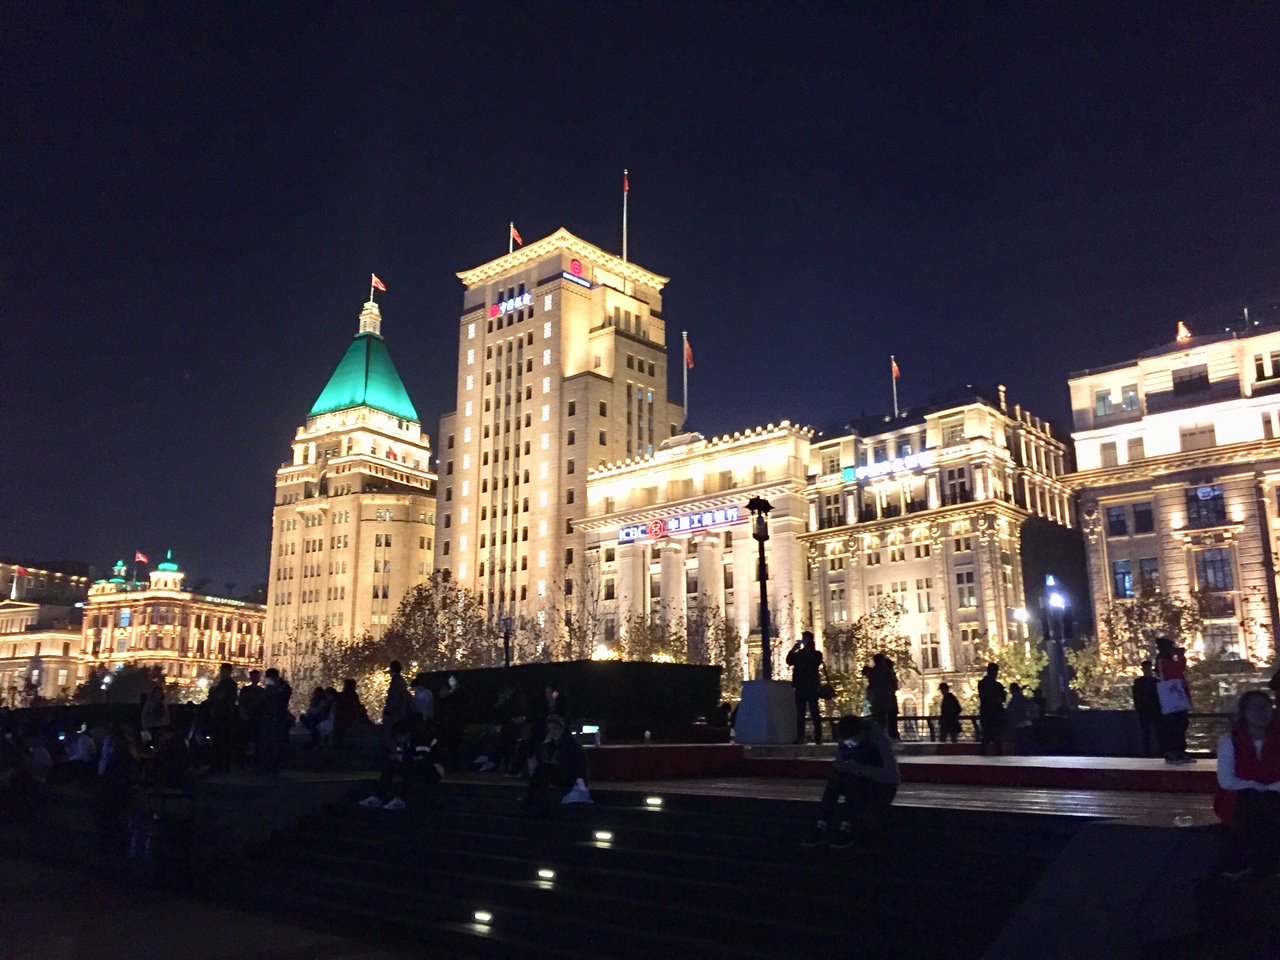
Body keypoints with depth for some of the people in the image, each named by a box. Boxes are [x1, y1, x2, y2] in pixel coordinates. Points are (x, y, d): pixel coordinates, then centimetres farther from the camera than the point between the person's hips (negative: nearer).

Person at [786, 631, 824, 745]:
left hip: (812, 687, -3)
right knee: (800, 713, 1)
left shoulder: (816, 654, 8)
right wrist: (794, 649, -8)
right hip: (800, 687, 3)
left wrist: (808, 649, -9)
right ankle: (800, 737, 0)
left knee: (814, 712, -5)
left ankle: (818, 737, -5)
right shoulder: (798, 654, 16)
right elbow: (789, 661, 0)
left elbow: (815, 663, -12)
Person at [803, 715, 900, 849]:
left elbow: (892, 775, -26)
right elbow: (839, 769, 2)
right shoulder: (844, 744, -3)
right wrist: (840, 768, -22)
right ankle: (822, 826, -30)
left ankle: (846, 828, -36)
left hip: (882, 792, -5)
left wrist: (861, 769, -37)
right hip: (860, 792, 5)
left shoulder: (881, 742, -17)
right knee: (837, 772, -23)